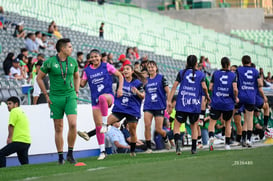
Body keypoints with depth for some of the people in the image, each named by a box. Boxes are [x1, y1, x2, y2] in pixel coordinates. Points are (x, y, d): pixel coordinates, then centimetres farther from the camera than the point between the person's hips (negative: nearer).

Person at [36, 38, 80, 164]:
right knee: (58, 128, 2)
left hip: (70, 97, 2)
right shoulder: (49, 62, -5)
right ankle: (60, 156, 11)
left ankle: (70, 154, -2)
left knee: (73, 124, -15)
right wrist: (46, 95, 2)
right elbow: (39, 78, 5)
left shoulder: (73, 62, 6)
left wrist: (76, 92, 13)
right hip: (55, 97, -2)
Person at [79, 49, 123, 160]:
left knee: (102, 97, -43)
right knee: (98, 125, -1)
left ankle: (105, 123, -30)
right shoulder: (87, 70, 10)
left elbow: (120, 76, 6)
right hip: (95, 100, 4)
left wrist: (120, 88, -5)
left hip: (108, 95, -4)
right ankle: (102, 151, 7)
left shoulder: (106, 66, 2)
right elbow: (82, 84, 11)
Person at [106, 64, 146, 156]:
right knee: (106, 122, -15)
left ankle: (132, 151, 20)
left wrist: (137, 92, -20)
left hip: (133, 111, -2)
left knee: (132, 132, 6)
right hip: (119, 109, 2)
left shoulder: (137, 83, -3)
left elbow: (143, 96, -2)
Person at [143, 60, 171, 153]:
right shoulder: (146, 80, 11)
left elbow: (167, 91, -3)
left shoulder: (161, 78, -1)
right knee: (147, 126, -15)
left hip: (159, 106, -3)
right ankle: (149, 147, -9)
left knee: (158, 129, -4)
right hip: (148, 106, 3)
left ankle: (166, 138, 30)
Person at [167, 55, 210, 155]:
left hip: (182, 105, -1)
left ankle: (177, 141, -25)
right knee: (194, 126, 16)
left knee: (177, 125, 2)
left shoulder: (181, 73, 6)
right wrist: (207, 97, 13)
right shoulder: (200, 74, 5)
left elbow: (174, 87, 0)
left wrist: (169, 101, -1)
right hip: (195, 105, 1)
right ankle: (194, 148, 14)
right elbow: (204, 87, -6)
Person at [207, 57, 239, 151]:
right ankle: (227, 144, 18)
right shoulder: (233, 75, -2)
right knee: (228, 123, 16)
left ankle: (211, 136, -25)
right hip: (229, 103, 1)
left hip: (216, 103, 0)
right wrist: (236, 98, 5)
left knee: (212, 122, 4)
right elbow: (235, 89, -12)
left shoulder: (216, 73, 1)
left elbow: (210, 88, -1)